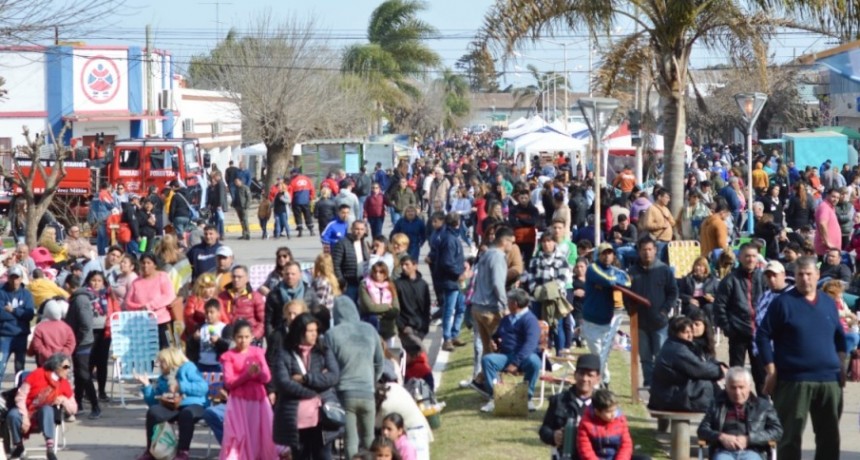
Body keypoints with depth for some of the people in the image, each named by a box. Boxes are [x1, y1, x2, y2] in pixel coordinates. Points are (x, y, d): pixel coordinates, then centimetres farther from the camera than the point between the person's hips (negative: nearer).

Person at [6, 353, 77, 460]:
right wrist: (25, 417, -20)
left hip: (45, 415, 1)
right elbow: (20, 396, -10)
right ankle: (18, 447, -11)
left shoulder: (64, 384, 3)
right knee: (13, 414, -35)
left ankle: (50, 448, -40)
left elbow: (73, 410, 9)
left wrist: (64, 400, -12)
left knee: (47, 409, -35)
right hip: (27, 412, -1)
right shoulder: (37, 374, -8)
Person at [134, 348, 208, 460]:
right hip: (171, 408, 5)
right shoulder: (162, 378, 23)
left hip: (193, 405, -5)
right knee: (153, 411, -23)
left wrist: (181, 386, -12)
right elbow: (153, 402, 19)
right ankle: (151, 451, -15)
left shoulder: (188, 368, 4)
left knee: (186, 414, -41)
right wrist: (146, 385, 10)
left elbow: (203, 387, -11)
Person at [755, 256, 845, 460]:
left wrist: (841, 367, 11)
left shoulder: (828, 303, 12)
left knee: (830, 435, 10)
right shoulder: (783, 303, -3)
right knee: (791, 436, -2)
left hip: (829, 380, 5)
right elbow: (763, 336, -4)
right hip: (794, 380, -5)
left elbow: (840, 337, 22)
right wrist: (771, 372, -10)